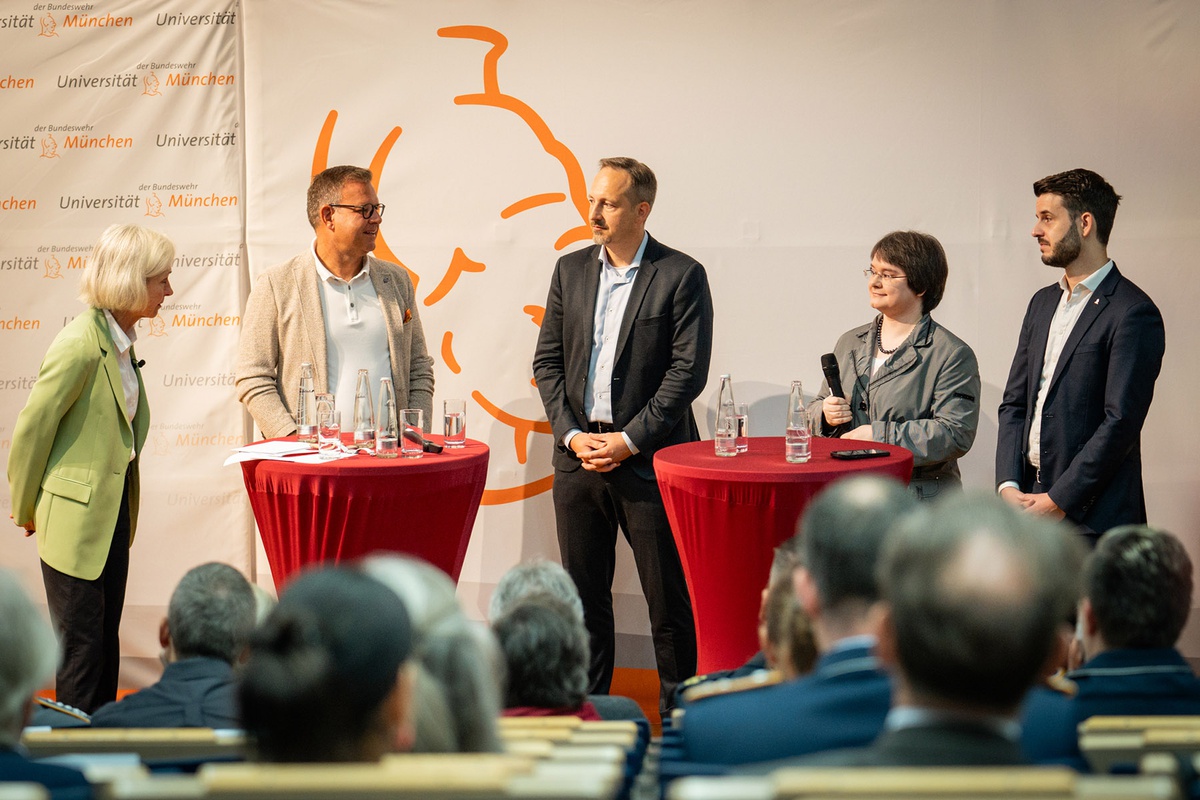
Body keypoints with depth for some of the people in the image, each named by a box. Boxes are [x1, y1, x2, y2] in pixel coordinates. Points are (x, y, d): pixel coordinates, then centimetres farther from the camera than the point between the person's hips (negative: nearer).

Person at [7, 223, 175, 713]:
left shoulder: (121, 339, 6)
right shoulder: (80, 344, -21)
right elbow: (32, 428, -14)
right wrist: (25, 510, -3)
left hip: (114, 509, 9)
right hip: (77, 517, -8)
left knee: (106, 642, 15)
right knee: (82, 648, 1)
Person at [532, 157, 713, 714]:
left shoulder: (681, 276, -4)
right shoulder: (571, 270, 10)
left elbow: (688, 370, -9)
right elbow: (547, 360, 10)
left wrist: (629, 439, -13)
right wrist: (572, 434, -3)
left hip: (648, 457, -4)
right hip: (578, 452, 5)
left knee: (667, 594, 1)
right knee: (583, 592, 10)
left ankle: (679, 710, 11)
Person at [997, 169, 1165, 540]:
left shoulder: (1133, 313, -9)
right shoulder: (1043, 303, 17)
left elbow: (1121, 422, -14)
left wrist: (1059, 501, -14)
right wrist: (1008, 485, 0)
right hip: (1029, 501, 7)